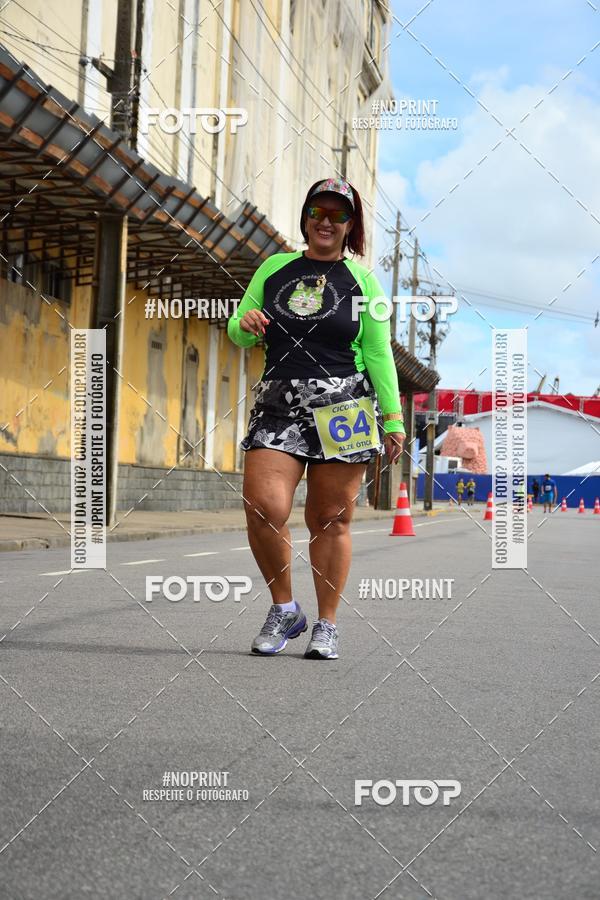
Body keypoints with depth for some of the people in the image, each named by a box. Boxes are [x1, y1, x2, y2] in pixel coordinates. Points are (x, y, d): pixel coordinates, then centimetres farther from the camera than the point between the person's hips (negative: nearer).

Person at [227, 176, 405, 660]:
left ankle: (327, 625, 12)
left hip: (341, 406, -2)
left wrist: (393, 420, 1)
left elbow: (379, 356, 7)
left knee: (330, 518, 0)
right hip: (277, 404, 2)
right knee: (263, 507, -14)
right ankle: (285, 610, 5)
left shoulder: (362, 280, 8)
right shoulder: (274, 268, 14)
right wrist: (245, 324, -6)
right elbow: (238, 332, 19)